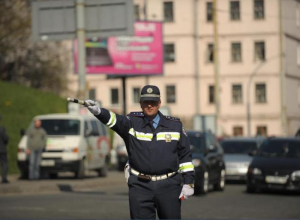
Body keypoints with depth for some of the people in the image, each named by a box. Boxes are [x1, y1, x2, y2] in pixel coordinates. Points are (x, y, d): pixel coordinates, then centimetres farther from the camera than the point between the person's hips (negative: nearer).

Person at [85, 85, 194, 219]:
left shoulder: (174, 125, 7)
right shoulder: (133, 123, 2)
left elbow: (185, 154, 10)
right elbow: (115, 121, -18)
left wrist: (188, 182, 5)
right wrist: (98, 111, -40)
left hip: (169, 187, 1)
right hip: (140, 187, -1)